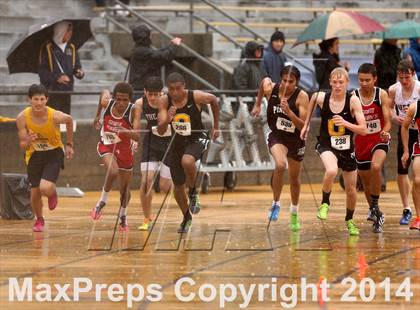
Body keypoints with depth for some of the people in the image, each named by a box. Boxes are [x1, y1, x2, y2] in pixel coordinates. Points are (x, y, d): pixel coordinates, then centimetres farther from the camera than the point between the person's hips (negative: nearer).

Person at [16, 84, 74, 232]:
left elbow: (69, 120, -2)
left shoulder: (55, 116, -27)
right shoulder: (22, 118, -22)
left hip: (54, 153, -2)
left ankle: (52, 193, 18)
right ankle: (39, 220, 37)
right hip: (34, 155, 2)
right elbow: (23, 146, -15)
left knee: (45, 189, -22)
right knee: (35, 192, 6)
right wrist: (28, 141, -39)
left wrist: (69, 145, 5)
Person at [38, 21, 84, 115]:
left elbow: (77, 66, 16)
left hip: (66, 92, 5)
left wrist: (80, 72, -8)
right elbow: (42, 71, -8)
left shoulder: (71, 48, 13)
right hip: (51, 90, -5)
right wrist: (57, 78, -22)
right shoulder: (47, 48, -4)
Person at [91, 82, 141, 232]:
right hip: (106, 145, -1)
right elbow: (104, 92, 5)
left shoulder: (134, 110, -27)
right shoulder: (107, 103, -21)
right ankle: (102, 202, -8)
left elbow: (137, 136, -37)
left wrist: (126, 132, -58)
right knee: (113, 172, -31)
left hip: (125, 149, 1)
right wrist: (97, 116, 15)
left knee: (125, 186, 13)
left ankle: (123, 216, 39)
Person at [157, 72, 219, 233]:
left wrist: (216, 126, 5)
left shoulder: (196, 97, -22)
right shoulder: (164, 101, -17)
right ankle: (186, 217, 36)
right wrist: (167, 120, -40)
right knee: (178, 185, 11)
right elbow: (160, 131, -18)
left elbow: (213, 100, 0)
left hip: (197, 139, -4)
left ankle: (193, 192, -8)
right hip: (178, 141, 4)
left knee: (187, 161, -37)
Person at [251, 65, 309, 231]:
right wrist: (258, 104, 18)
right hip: (276, 136, 0)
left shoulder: (301, 96, -21)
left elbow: (304, 126, -24)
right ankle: (276, 203, -11)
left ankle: (294, 214, 41)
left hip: (296, 139, 0)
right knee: (280, 165, -31)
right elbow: (264, 81, 12)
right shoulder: (270, 88, -15)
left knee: (294, 178, 16)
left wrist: (289, 112, -37)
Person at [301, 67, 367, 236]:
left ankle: (349, 220, 40)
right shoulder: (321, 97, -14)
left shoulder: (353, 100, -17)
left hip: (347, 148, 1)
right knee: (332, 171, -35)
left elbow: (363, 130, -19)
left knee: (351, 190, 12)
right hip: (326, 145, -1)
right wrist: (306, 124, 15)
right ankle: (325, 203, -8)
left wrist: (345, 123, -35)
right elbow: (313, 98, 13)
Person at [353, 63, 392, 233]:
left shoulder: (382, 95, -10)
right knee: (366, 181, 14)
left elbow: (387, 121, -10)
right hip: (361, 141, 3)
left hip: (379, 140, -3)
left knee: (376, 167, -31)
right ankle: (373, 211, 38)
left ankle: (375, 207, -17)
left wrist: (386, 131, -32)